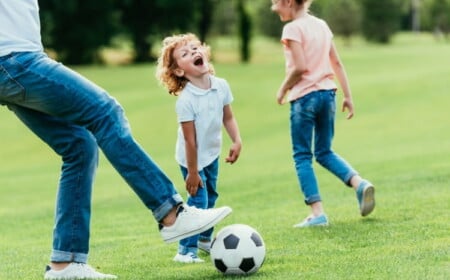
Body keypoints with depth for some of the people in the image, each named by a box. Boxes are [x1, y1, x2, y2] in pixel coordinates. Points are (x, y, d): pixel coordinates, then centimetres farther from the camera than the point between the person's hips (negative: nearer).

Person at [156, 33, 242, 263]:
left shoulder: (221, 86, -10)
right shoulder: (185, 100, -28)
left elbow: (227, 117, 4)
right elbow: (190, 139, -25)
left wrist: (237, 141, -8)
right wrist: (192, 172, -21)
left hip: (212, 154, 7)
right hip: (193, 158, -7)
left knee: (210, 197, 20)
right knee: (198, 200, -11)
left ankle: (204, 238, 40)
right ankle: (186, 250, -2)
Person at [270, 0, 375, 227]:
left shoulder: (293, 29, -10)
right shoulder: (321, 25, 12)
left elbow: (300, 67, -18)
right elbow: (337, 64, 13)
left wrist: (283, 90, -4)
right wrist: (348, 96, 15)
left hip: (304, 96, -7)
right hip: (327, 92, 7)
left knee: (302, 156, 2)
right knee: (325, 152, 17)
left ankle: (317, 213, -5)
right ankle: (359, 183, -6)